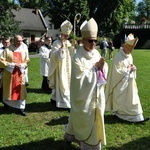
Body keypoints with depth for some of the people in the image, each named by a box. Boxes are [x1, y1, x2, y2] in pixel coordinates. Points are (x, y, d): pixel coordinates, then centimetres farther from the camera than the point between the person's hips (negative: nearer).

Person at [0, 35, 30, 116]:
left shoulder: (24, 50, 4)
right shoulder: (7, 50, -8)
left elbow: (27, 61, 10)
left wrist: (21, 66, -11)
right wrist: (13, 65, -18)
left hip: (20, 74, 3)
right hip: (9, 74, -2)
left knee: (20, 91, 1)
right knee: (8, 90, 11)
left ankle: (21, 108, 9)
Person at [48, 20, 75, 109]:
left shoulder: (68, 42, 8)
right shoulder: (56, 43, -14)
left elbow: (72, 55, 10)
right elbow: (55, 56, -25)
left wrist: (73, 47, -7)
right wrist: (62, 46, -29)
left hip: (67, 68, 8)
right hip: (60, 68, -8)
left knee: (64, 84, 15)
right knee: (61, 84, -4)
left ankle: (54, 98, 31)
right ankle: (65, 103, -1)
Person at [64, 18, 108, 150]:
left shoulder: (96, 53, 1)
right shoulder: (78, 57, -18)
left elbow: (104, 73, 5)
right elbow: (81, 78, -21)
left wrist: (103, 67, -17)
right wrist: (96, 67, -20)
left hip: (96, 94, 6)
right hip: (83, 95, -6)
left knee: (95, 120, 17)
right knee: (83, 119, 8)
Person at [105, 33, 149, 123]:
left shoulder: (129, 55, 5)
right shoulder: (118, 57, -20)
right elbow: (117, 71, -23)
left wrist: (133, 68, -6)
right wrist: (129, 69, -18)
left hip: (129, 82, 8)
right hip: (121, 83, -8)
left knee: (132, 98, 9)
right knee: (120, 99, 7)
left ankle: (136, 116, 16)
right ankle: (117, 113, 27)